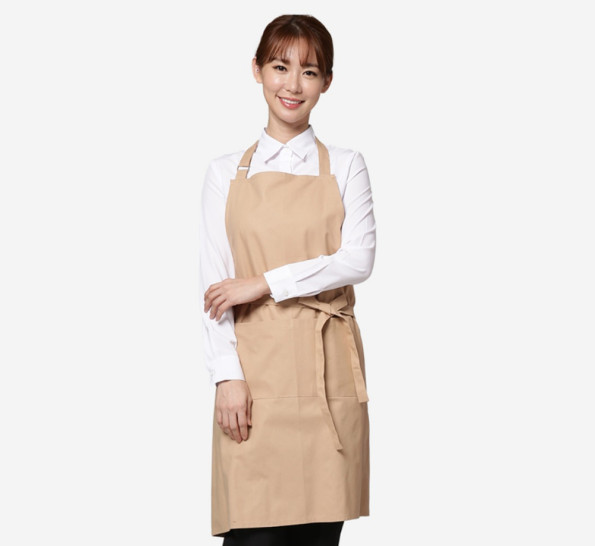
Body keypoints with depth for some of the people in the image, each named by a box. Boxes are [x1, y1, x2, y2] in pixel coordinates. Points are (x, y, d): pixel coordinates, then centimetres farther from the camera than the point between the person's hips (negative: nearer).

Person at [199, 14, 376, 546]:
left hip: (326, 368, 1)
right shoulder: (226, 172, 10)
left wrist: (264, 284, -11)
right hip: (253, 367, 0)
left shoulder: (345, 167, 10)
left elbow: (358, 259, -4)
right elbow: (214, 284, 4)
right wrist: (227, 374, -7)